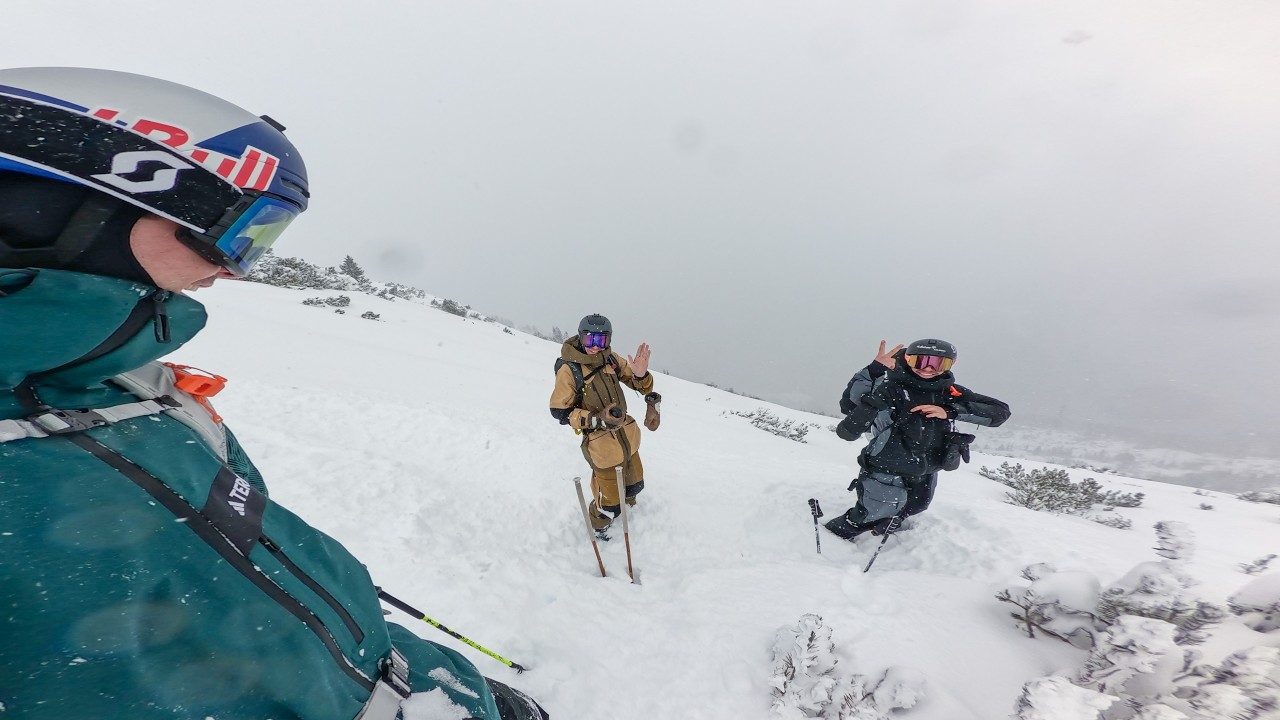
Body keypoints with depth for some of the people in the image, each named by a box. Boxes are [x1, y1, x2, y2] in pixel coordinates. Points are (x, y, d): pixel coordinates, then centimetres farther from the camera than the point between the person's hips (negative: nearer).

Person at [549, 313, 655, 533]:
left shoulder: (611, 358, -5)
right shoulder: (568, 369, -18)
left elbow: (640, 385, 4)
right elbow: (560, 412, -13)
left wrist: (640, 374, -20)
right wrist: (597, 419, -23)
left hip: (627, 435, 6)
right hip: (601, 444, -5)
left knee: (634, 485, 25)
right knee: (610, 504, 5)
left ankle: (623, 499, 59)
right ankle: (598, 524, 39)